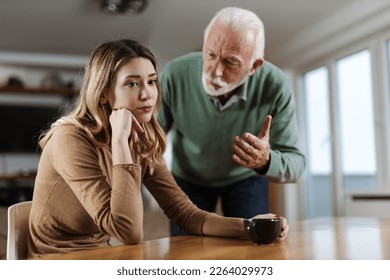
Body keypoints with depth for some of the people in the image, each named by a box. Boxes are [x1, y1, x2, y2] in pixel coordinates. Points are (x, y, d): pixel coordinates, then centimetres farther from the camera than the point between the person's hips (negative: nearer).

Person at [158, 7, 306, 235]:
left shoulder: (276, 86, -29)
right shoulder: (175, 74, -29)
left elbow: (296, 164, -23)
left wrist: (267, 161, -45)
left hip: (246, 178, 0)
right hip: (188, 177, 1)